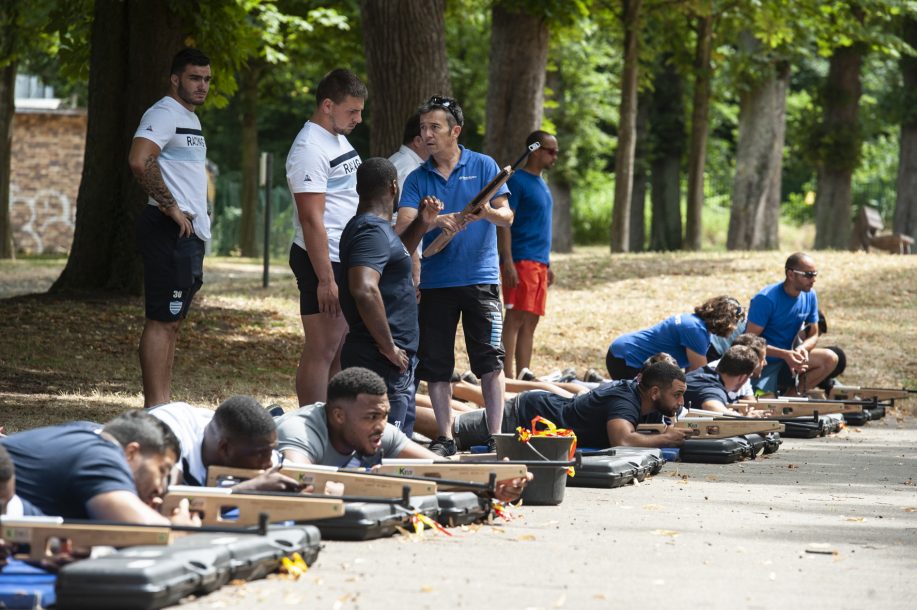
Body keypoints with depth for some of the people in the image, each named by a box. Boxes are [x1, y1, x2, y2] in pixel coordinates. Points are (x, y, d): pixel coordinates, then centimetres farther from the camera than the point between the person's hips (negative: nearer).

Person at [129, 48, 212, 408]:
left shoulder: (190, 119, 20)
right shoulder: (165, 114, -12)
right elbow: (139, 160, -28)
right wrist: (171, 208, -23)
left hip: (189, 232, 10)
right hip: (170, 232, -10)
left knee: (172, 321, 12)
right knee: (162, 320, -10)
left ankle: (163, 405, 17)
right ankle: (155, 409, -10)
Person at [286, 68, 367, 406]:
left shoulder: (339, 139, 15)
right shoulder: (309, 149, -16)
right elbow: (312, 219, -21)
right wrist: (325, 279, -23)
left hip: (349, 260, 10)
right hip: (323, 261, -10)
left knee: (341, 351, 11)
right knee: (321, 352, -8)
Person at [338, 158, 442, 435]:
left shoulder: (373, 227, 16)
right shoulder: (373, 231, -16)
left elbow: (396, 256, 39)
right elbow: (364, 290, -31)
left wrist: (421, 225, 24)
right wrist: (389, 347, -23)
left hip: (396, 361, 11)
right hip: (382, 361, -11)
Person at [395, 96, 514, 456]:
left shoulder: (483, 166, 3)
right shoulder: (417, 178, 8)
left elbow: (507, 216, -3)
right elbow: (403, 227, -5)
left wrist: (487, 213, -26)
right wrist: (436, 221, -23)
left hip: (480, 278, -3)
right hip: (434, 280, 3)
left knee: (490, 360, -7)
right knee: (435, 365, 4)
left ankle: (495, 436, -5)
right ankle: (445, 438, 13)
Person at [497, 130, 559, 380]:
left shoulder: (541, 183, 19)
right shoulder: (517, 181, -8)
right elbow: (504, 223, -14)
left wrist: (547, 264, 23)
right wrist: (508, 262, -21)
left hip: (539, 263, 9)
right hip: (520, 261, -9)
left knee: (531, 321, 8)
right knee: (516, 317, -12)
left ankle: (523, 374, 11)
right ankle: (508, 376, -14)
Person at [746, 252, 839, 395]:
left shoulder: (809, 296, -1)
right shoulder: (765, 299, -20)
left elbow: (814, 335, 6)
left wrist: (802, 349, -18)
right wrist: (785, 354, -30)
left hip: (789, 356, 7)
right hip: (765, 363, -6)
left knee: (830, 359, -15)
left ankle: (790, 394, -8)